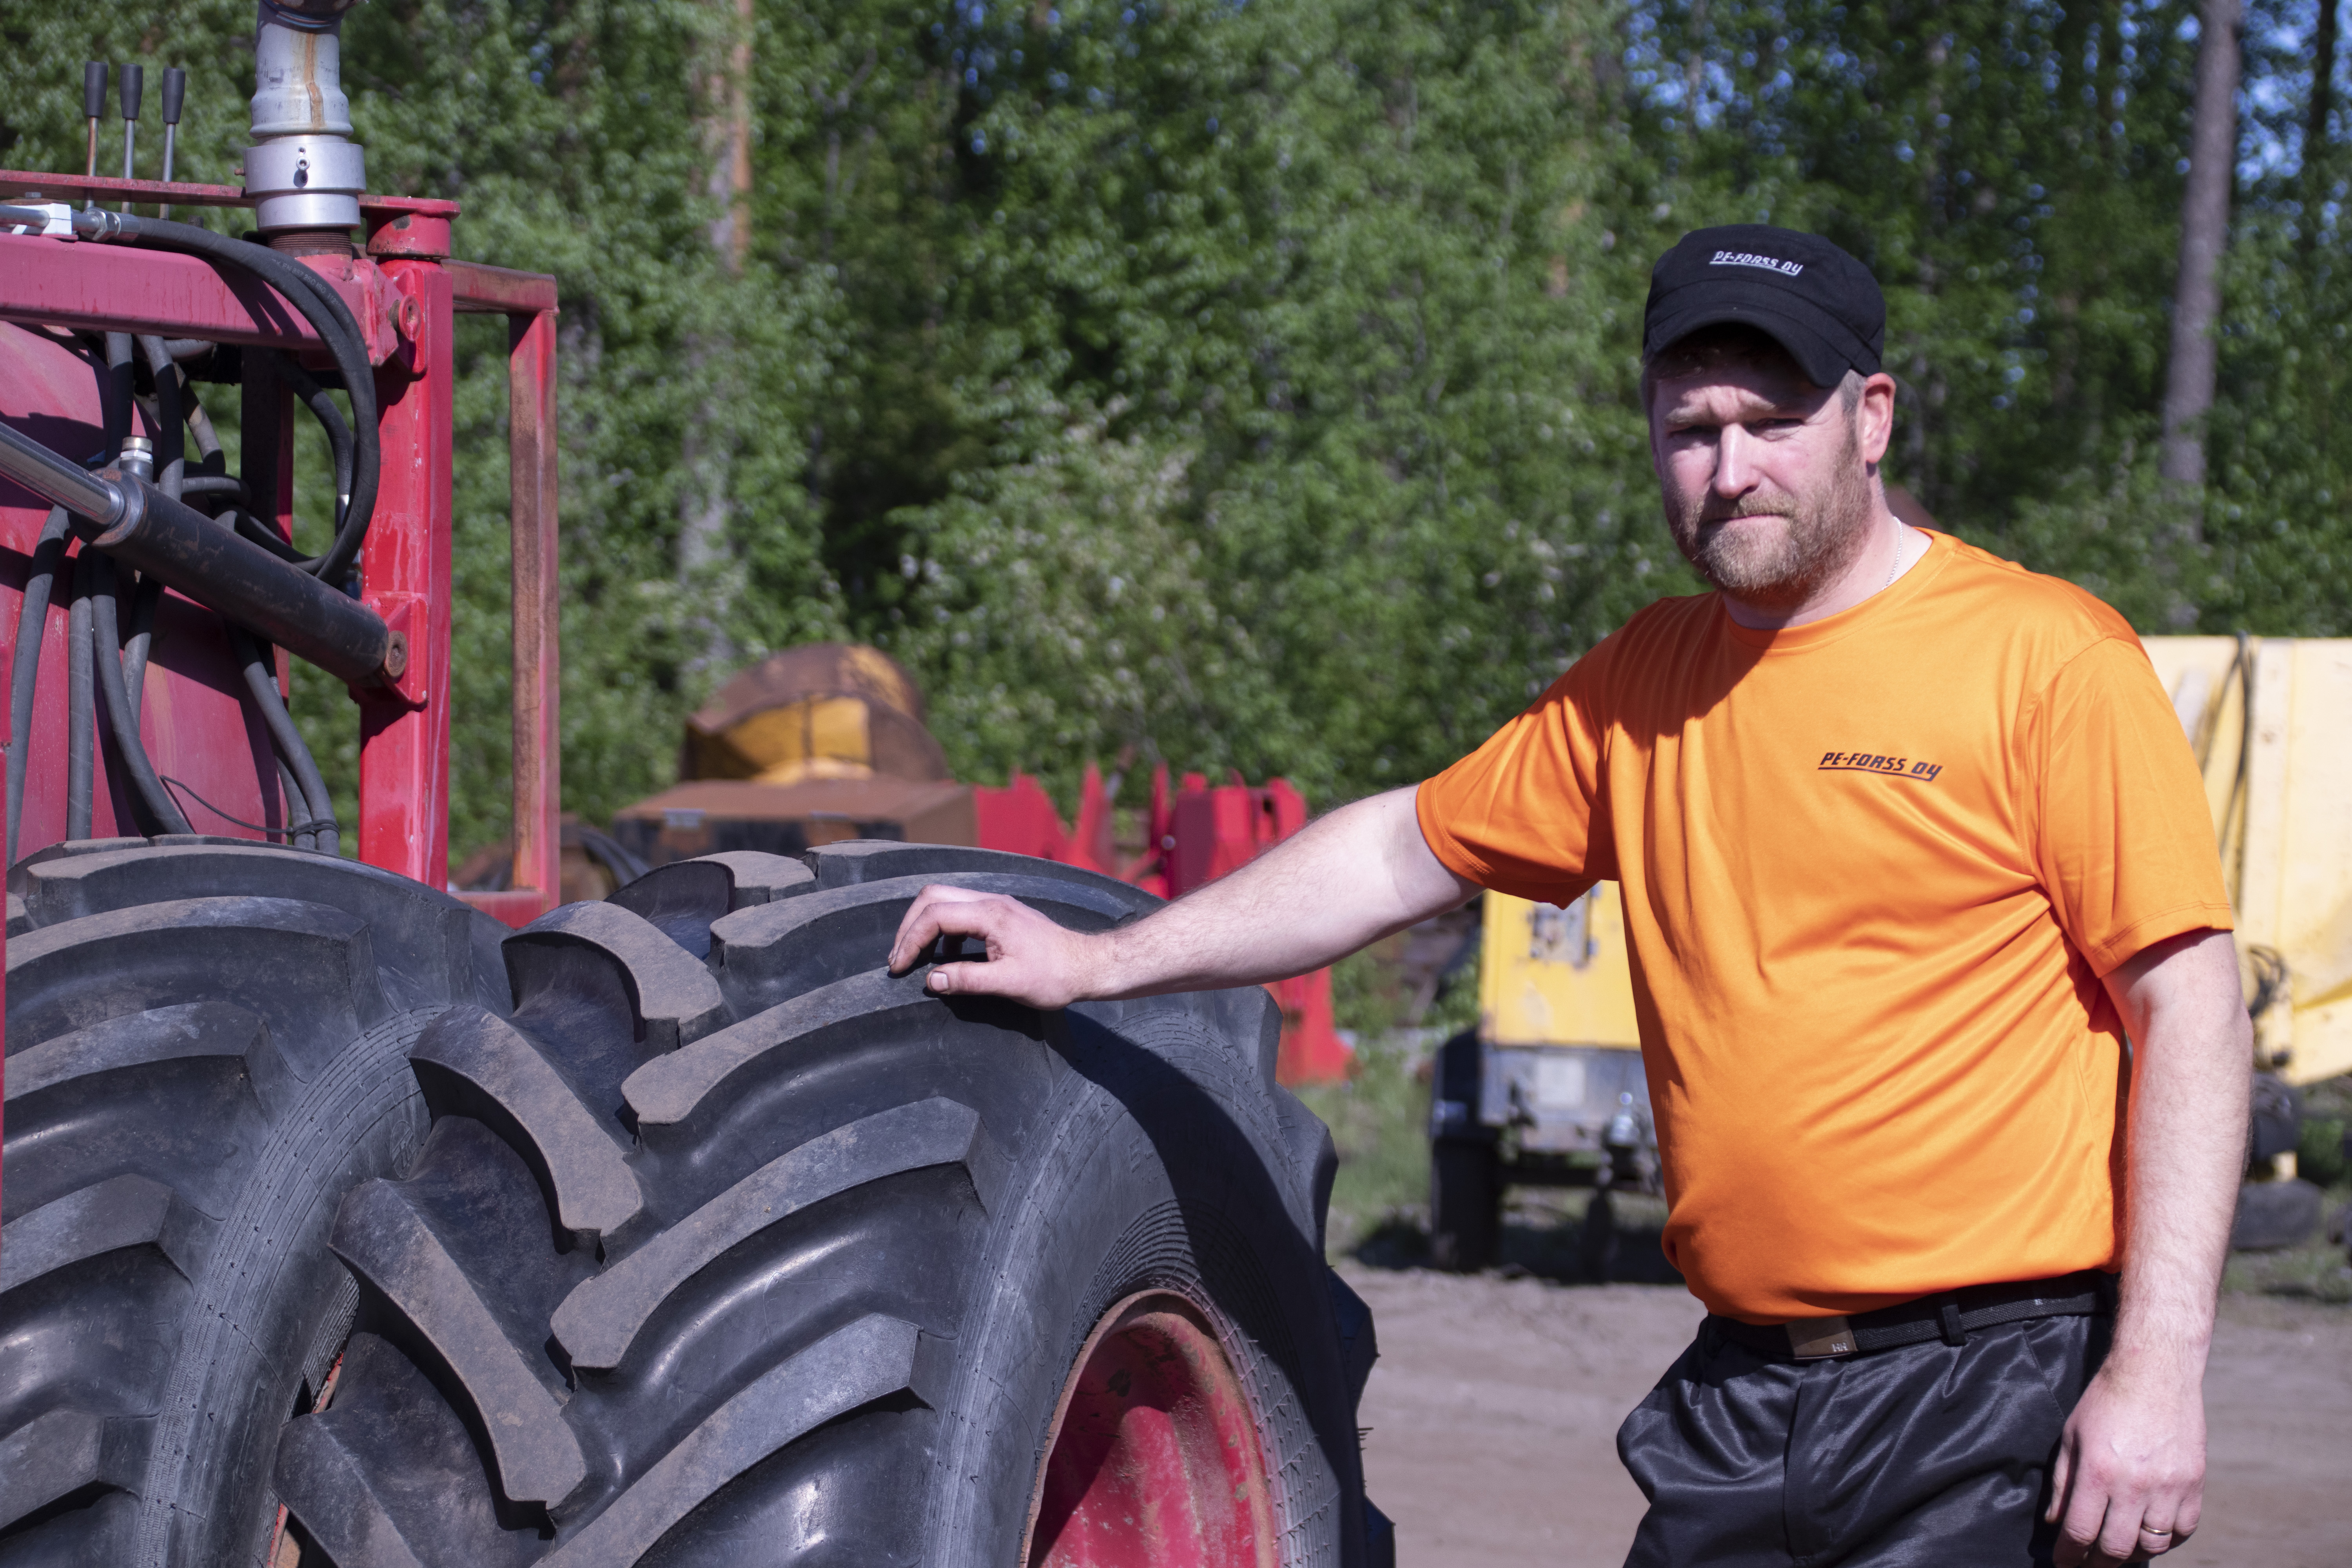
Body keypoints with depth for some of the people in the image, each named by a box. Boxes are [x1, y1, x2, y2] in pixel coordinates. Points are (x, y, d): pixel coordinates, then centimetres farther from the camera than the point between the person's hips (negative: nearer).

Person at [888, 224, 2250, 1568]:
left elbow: (2190, 1005, -9)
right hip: (1738, 1400, 5)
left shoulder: (2045, 657, -6)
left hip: (2000, 1406, -5)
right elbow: (1404, 853, 22)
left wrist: (2159, 1372, -15)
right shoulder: (1643, 685, 13)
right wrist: (1099, 962, 18)